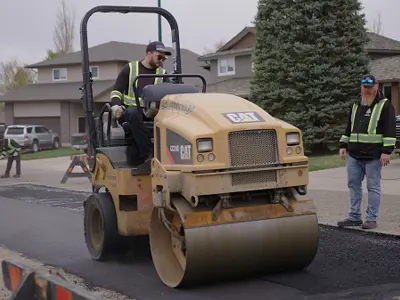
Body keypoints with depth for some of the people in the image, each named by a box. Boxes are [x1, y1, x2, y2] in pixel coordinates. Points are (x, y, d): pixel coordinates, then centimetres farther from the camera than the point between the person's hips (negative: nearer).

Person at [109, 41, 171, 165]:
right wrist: (115, 105, -12)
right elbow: (116, 91, 7)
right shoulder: (130, 69, 8)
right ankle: (147, 154, -39)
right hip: (132, 109, -2)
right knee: (133, 113, -40)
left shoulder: (162, 73, 16)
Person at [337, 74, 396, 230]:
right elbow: (349, 128, 25)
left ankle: (371, 219, 5)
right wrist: (343, 145, 16)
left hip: (373, 156, -6)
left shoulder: (385, 105, -3)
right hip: (354, 155, 6)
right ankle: (354, 217, 17)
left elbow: (390, 130, -9)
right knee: (354, 185, 9)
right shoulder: (356, 106, 17)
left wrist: (387, 151, -16)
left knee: (373, 187, 0)